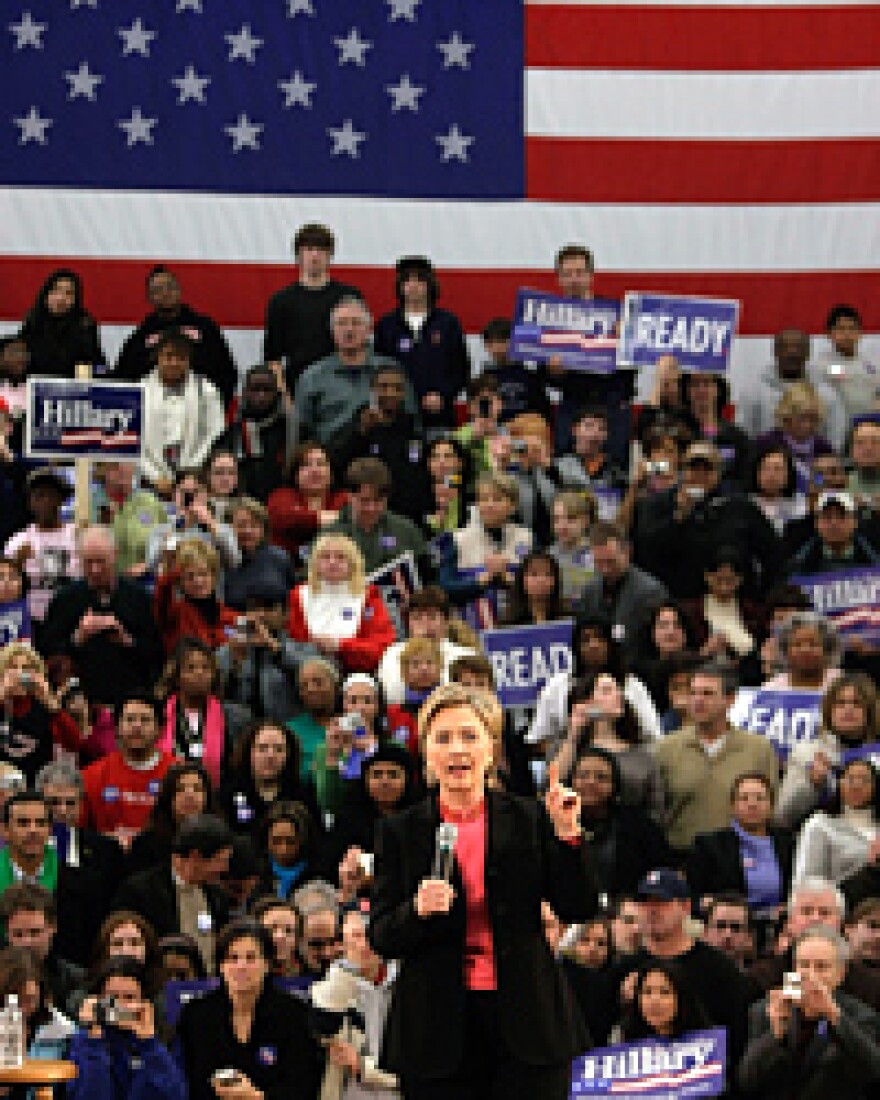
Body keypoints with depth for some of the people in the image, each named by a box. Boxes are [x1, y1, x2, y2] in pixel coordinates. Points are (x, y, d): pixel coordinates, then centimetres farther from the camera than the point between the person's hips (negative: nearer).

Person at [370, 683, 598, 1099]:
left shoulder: (528, 820, 6)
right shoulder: (400, 832, 5)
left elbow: (579, 909, 2)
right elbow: (381, 938, 2)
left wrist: (567, 835, -10)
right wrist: (417, 911, -18)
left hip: (525, 1022, 0)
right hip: (438, 1027, 0)